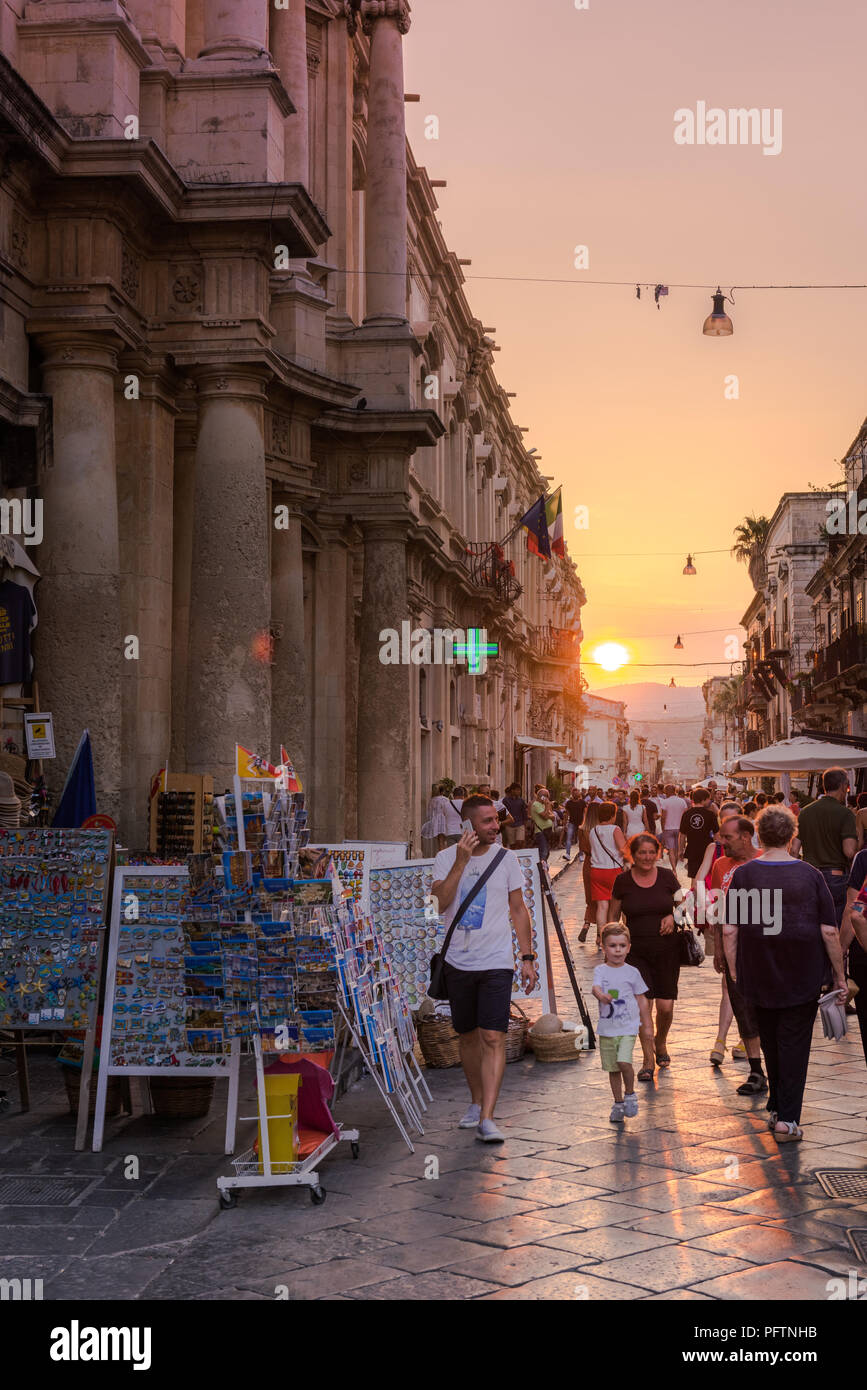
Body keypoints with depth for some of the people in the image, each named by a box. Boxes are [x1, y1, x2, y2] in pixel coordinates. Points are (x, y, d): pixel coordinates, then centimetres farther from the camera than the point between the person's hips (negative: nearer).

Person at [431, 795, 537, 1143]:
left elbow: (518, 909, 8)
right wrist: (461, 861, -20)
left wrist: (528, 957, 4)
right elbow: (441, 903, -15)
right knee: (467, 1036, 13)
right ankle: (476, 1102, 32)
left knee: (493, 1038, -12)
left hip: (496, 962, -1)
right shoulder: (446, 858, 0)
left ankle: (487, 1119, -14)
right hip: (458, 961, 1)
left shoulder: (506, 858, 3)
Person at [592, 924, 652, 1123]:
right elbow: (595, 987, -19)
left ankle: (630, 1094, 5)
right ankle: (618, 1103, 26)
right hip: (606, 1028, 2)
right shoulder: (600, 971, 1)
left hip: (628, 1027, -2)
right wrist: (602, 995, -42)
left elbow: (641, 999, 9)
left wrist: (646, 1024, 12)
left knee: (624, 1062, -20)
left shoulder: (632, 972, 1)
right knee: (612, 1068, 9)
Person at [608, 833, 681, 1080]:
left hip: (666, 950, 1)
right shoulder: (623, 881, -1)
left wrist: (673, 916, -8)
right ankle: (648, 1061, 0)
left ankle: (660, 1042, 32)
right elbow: (613, 916, 9)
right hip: (636, 952, -1)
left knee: (665, 1006, 1)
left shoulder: (667, 877, 0)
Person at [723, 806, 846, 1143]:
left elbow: (729, 930, -6)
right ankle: (787, 1119, 0)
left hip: (757, 977, 2)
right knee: (794, 1043, 4)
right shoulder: (810, 875, -8)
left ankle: (776, 1108, 29)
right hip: (803, 977, -2)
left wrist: (734, 969, 6)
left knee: (770, 1042, 18)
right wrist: (839, 974, 2)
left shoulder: (742, 875, -5)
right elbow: (829, 931, -7)